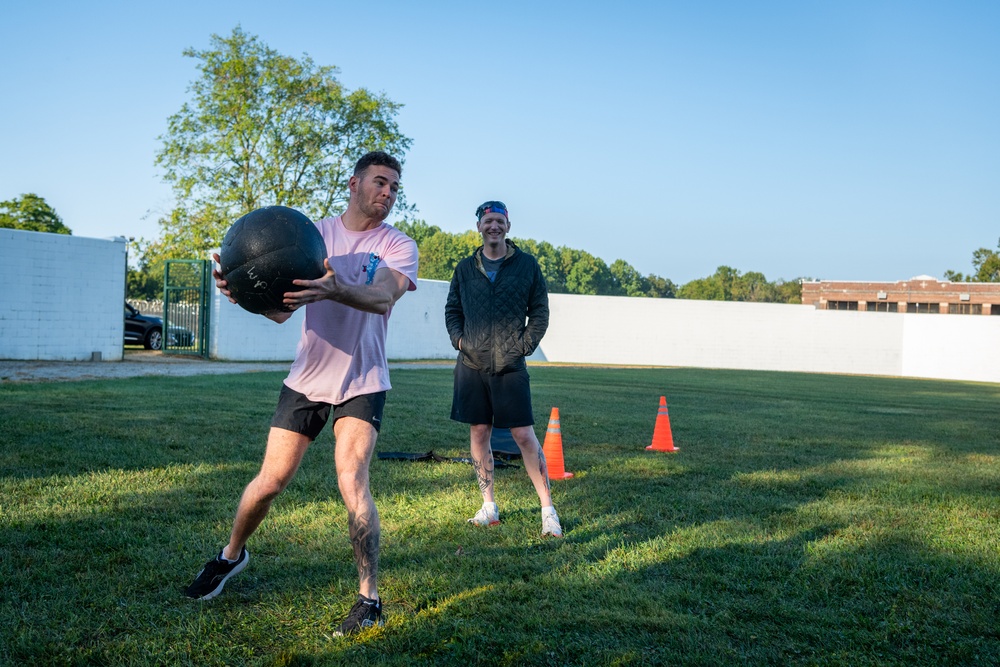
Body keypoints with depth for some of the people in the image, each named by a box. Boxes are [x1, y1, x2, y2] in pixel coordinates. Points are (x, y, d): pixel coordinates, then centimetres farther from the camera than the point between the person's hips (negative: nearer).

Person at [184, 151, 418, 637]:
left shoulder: (398, 246, -5)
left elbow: (382, 297, -26)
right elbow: (281, 310, -8)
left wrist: (332, 290, -47)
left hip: (362, 382, -2)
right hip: (307, 378, 2)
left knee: (352, 480, -18)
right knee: (271, 480, 5)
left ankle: (369, 599, -4)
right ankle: (232, 555, 34)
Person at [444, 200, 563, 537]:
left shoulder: (526, 264, 3)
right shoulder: (465, 268, 10)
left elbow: (540, 311, 5)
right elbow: (452, 309, 17)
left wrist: (525, 345, -6)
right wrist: (458, 338, 1)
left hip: (510, 366, -3)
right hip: (472, 364, 3)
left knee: (525, 435, -5)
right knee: (479, 433, 7)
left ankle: (548, 509, 3)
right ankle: (489, 506, 18)